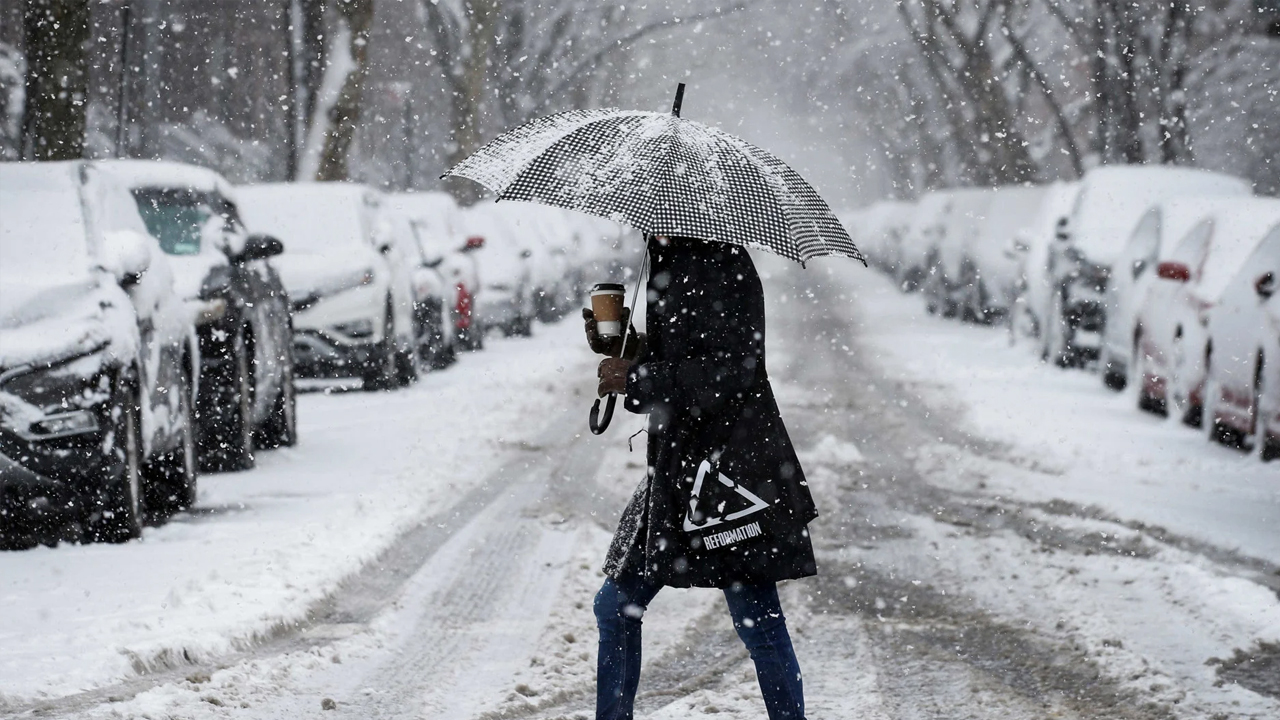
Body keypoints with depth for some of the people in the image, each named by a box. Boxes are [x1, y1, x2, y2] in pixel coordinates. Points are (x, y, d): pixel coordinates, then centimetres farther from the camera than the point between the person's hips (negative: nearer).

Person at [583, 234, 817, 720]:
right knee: (616, 605, 13)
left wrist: (635, 378, -18)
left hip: (731, 462, -10)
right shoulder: (670, 266, 15)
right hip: (676, 465, 10)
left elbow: (729, 372, -20)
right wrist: (618, 345, 6)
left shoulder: (721, 267, -12)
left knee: (755, 616, -6)